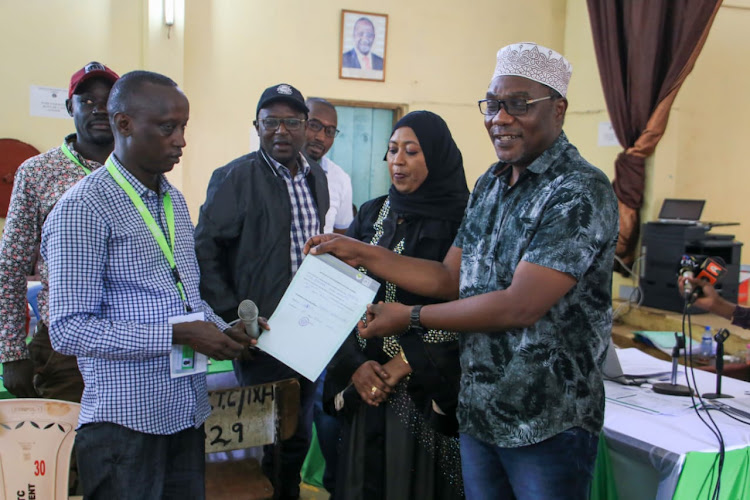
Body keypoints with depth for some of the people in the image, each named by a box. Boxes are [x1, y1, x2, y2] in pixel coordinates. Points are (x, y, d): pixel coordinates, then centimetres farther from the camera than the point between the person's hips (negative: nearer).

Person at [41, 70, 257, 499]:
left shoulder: (174, 199, 12)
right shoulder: (83, 210, -13)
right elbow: (70, 330, -17)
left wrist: (223, 331, 0)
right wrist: (176, 335, -21)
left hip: (188, 412, 7)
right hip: (126, 424, -7)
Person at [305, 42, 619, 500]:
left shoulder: (581, 193, -17)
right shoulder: (490, 184, 8)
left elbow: (519, 306, -24)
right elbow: (450, 278, 10)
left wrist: (411, 317, -16)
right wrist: (362, 253, 2)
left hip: (549, 424, -7)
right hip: (477, 411, 7)